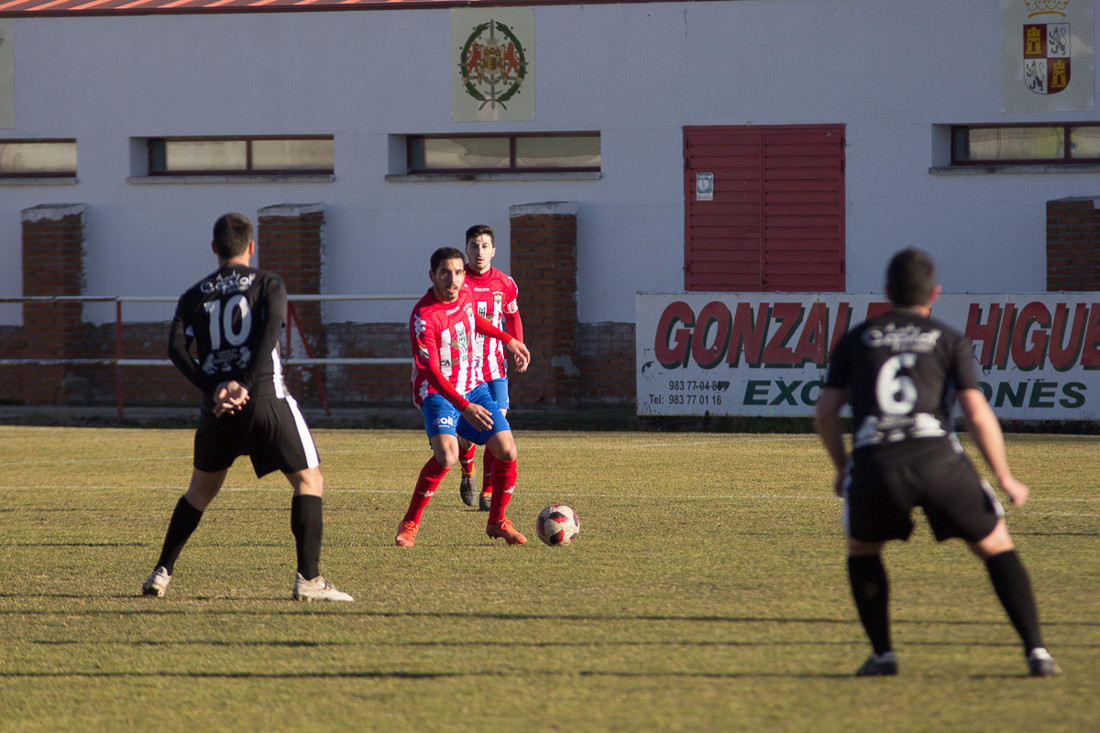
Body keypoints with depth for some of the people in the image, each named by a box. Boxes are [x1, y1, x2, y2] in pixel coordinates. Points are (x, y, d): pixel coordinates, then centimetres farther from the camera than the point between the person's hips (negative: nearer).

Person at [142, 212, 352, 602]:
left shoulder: (195, 296, 15)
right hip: (264, 396, -4)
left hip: (218, 405, 4)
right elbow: (270, 331, -12)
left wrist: (214, 388, -8)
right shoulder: (268, 283, 6)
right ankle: (308, 580, -9)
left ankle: (162, 573, 22)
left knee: (201, 488, 22)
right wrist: (245, 386, -17)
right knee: (309, 481, 3)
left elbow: (176, 346, 0)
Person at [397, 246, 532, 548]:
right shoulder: (424, 317, -24)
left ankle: (497, 522, 17)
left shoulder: (464, 293, -2)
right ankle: (409, 524, -13)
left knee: (507, 451, -4)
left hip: (473, 387, 7)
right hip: (438, 392, -7)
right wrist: (464, 407, -37)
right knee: (447, 455, -29)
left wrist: (508, 340, 26)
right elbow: (432, 372, -28)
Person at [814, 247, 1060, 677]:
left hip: (874, 464, 1)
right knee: (997, 548, 16)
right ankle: (1035, 651, 3)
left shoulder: (856, 340, 20)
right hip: (937, 457, -1)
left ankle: (882, 654, 16)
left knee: (862, 549, 29)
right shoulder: (950, 341, 14)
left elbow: (825, 411, 14)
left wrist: (842, 468, 29)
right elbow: (978, 415, 3)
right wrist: (1006, 480, 11)